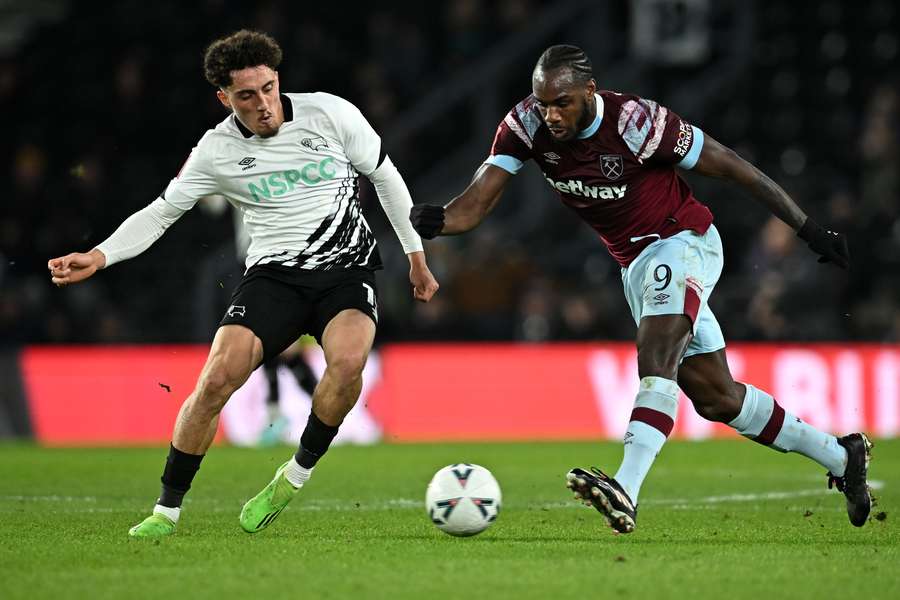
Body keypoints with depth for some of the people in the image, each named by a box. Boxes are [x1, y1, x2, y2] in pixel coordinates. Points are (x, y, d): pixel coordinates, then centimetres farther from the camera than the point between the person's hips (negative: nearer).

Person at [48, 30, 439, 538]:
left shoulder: (331, 114, -4)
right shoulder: (218, 151, -2)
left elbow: (385, 176, 8)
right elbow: (161, 212, 4)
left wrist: (416, 256, 12)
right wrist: (99, 256, -12)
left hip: (348, 269, -1)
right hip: (274, 273, 1)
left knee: (349, 359, -32)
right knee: (218, 378, -20)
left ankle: (295, 477, -10)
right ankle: (168, 509, -3)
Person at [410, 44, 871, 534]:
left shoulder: (634, 122, -26)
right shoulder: (526, 124, -12)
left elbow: (731, 167, -18)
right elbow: (475, 205, -16)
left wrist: (810, 231, -13)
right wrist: (433, 221, -40)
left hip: (685, 243, -7)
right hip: (636, 267, 7)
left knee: (656, 358, -31)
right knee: (715, 398, 10)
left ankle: (625, 492, -44)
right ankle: (840, 456, 26)